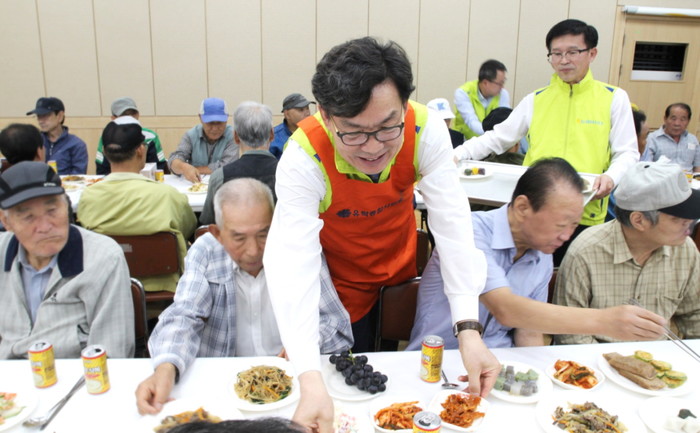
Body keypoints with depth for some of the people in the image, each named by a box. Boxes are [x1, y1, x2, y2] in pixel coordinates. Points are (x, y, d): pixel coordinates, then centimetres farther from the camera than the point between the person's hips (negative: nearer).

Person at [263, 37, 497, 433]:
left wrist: (469, 328, -39)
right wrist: (311, 382, -52)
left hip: (402, 265, 3)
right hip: (345, 280, -2)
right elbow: (293, 258, -42)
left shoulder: (426, 129, -29)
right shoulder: (304, 156, -35)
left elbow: (453, 222, -30)